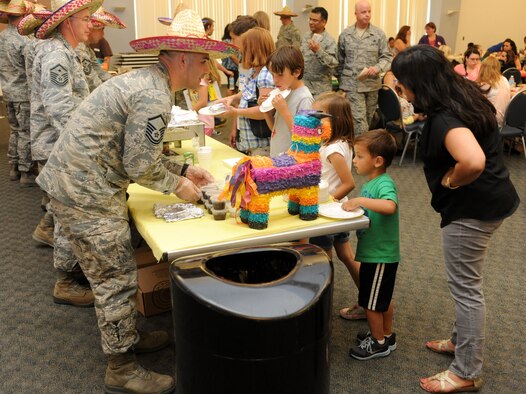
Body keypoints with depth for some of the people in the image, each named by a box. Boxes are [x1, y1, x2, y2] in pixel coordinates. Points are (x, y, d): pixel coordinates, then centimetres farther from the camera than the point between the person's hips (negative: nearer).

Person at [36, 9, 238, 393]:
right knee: (118, 279, 1)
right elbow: (140, 166, -19)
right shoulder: (154, 97, -21)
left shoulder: (146, 81, 12)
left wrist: (182, 170, 15)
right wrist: (178, 185, -3)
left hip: (77, 181, 10)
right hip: (85, 193, -10)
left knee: (114, 272, 21)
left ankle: (127, 336, 39)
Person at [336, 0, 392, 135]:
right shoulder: (345, 35, 4)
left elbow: (387, 57, 3)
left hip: (373, 84, 2)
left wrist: (377, 68, -17)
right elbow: (340, 60, 12)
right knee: (358, 119, -10)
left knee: (368, 119, 10)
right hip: (352, 84, -2)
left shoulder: (379, 34, 2)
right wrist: (341, 80, 13)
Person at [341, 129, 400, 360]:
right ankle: (387, 335, 39)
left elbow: (390, 206, -41)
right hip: (377, 252, 9)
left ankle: (379, 343, 23)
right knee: (383, 299, 23)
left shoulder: (385, 183, -22)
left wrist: (360, 200, -38)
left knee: (370, 302, 6)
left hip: (379, 256, -9)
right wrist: (352, 204, 2)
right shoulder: (371, 182, 6)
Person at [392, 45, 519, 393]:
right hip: (492, 198, 10)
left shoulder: (444, 118, -26)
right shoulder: (466, 94, 4)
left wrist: (451, 180, -23)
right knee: (467, 283, 23)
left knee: (466, 287, 3)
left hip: (471, 208, -10)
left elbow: (473, 161, -43)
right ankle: (462, 340, 42)